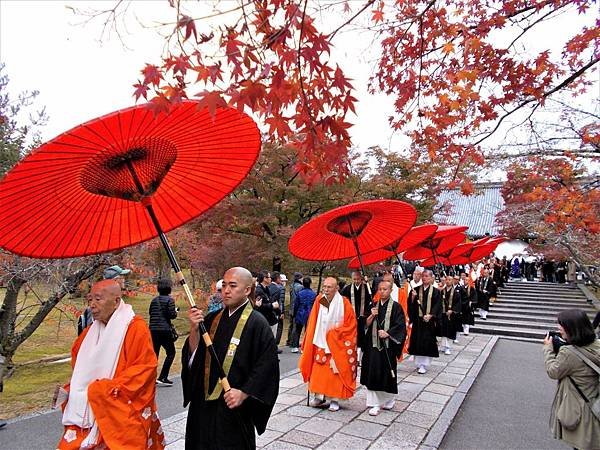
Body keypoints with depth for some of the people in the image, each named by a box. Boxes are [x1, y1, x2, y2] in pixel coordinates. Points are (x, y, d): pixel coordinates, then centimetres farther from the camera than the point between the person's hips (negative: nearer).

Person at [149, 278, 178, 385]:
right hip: (165, 330, -6)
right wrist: (176, 312, 8)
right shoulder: (169, 300, -8)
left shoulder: (154, 300, 9)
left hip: (153, 330, 6)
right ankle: (162, 377, 1)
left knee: (154, 353, 13)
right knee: (171, 352, 7)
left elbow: (150, 312, 14)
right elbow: (172, 315, -13)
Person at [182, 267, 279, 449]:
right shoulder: (212, 319, 4)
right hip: (203, 403, 5)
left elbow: (267, 366, -14)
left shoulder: (257, 323, -12)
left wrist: (244, 393, -19)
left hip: (234, 406, -5)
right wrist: (194, 329, -13)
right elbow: (193, 356, 2)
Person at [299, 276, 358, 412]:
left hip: (337, 345, -3)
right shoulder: (319, 300, -4)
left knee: (335, 373, 2)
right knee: (318, 371, 5)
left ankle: (334, 399, 14)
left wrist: (334, 334, -11)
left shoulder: (343, 303, -12)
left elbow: (350, 325, -7)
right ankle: (319, 397, 18)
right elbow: (313, 323, 6)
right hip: (320, 343, 3)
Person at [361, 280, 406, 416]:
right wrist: (372, 315, -12)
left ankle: (387, 401, 24)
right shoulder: (374, 305, 9)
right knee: (373, 373, 2)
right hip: (373, 344, 3)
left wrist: (387, 333, -19)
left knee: (387, 373, 4)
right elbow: (366, 324, 6)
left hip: (388, 345, -3)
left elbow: (401, 326, -8)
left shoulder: (396, 307, -3)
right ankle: (375, 403, 12)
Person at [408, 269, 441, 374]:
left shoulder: (435, 291, 1)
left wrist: (430, 315, -18)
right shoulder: (416, 290, 7)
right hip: (417, 320, 2)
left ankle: (424, 365, 8)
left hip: (429, 321, -2)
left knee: (427, 343, 0)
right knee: (417, 342, 6)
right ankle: (418, 363, 20)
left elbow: (437, 306, -6)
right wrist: (413, 297, -17)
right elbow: (410, 304, 2)